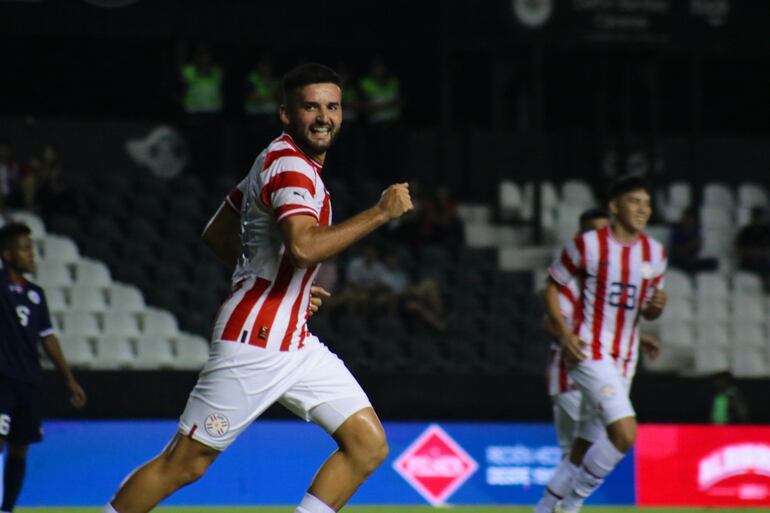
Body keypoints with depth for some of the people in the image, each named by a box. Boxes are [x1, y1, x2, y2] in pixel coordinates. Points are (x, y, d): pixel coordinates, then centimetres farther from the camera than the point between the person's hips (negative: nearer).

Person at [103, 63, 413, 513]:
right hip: (255, 340, -10)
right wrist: (381, 212, -25)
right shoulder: (290, 165, -14)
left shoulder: (279, 160, 15)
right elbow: (304, 247, -32)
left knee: (369, 445, 1)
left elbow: (216, 233, 24)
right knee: (186, 463, -4)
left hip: (294, 343, 10)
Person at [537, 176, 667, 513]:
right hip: (589, 353, -6)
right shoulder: (588, 245, -8)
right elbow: (552, 286, 1)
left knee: (585, 448, 9)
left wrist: (657, 306, -7)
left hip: (625, 359, 6)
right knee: (625, 434, -22)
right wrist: (564, 334, -12)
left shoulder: (655, 253, 8)